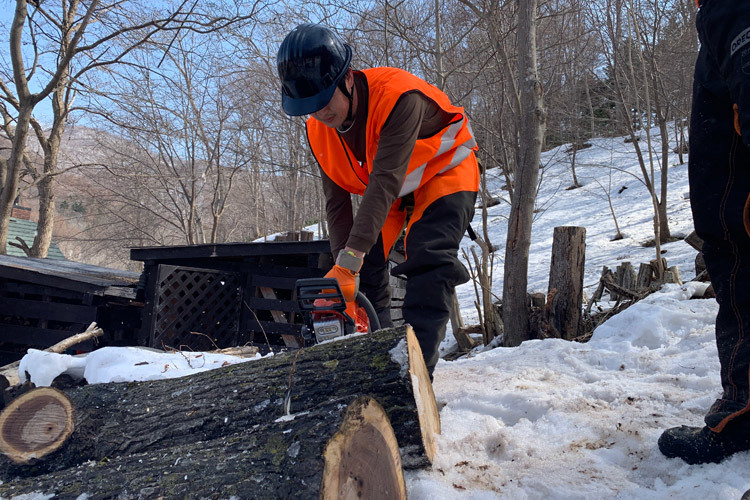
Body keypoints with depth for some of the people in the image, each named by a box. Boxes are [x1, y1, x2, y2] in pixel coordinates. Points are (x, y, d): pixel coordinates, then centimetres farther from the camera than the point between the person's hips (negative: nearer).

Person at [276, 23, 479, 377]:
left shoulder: (399, 96, -37)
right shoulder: (319, 130, -15)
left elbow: (386, 180, -43)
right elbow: (337, 201, -11)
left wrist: (349, 262, -48)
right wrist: (344, 270, -20)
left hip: (443, 173, -6)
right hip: (385, 189, 7)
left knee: (427, 262, -25)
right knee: (366, 266, -2)